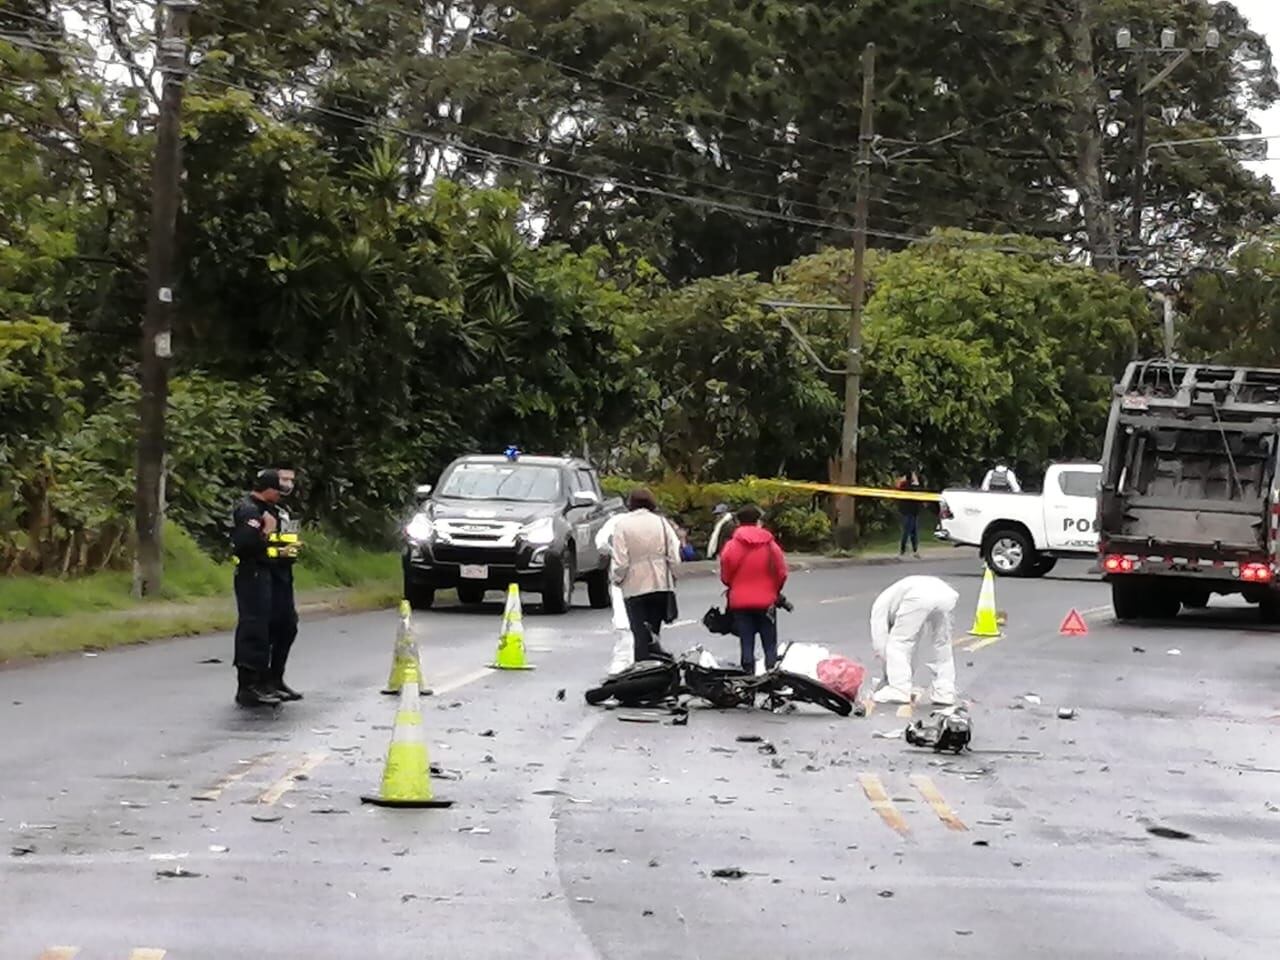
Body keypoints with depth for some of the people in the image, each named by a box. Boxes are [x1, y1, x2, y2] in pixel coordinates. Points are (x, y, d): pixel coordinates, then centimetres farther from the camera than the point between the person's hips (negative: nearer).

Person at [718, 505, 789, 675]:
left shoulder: (731, 546, -7)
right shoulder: (771, 545, -5)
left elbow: (725, 577, 0)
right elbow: (782, 574, 1)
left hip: (740, 602, 0)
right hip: (766, 601, 0)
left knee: (746, 644, 4)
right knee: (770, 645, 8)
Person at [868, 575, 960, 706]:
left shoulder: (881, 604, 30)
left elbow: (879, 640, 22)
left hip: (919, 596, -6)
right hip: (945, 593, 6)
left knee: (899, 642, 10)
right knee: (940, 646, 24)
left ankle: (899, 690, 5)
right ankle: (944, 693, 20)